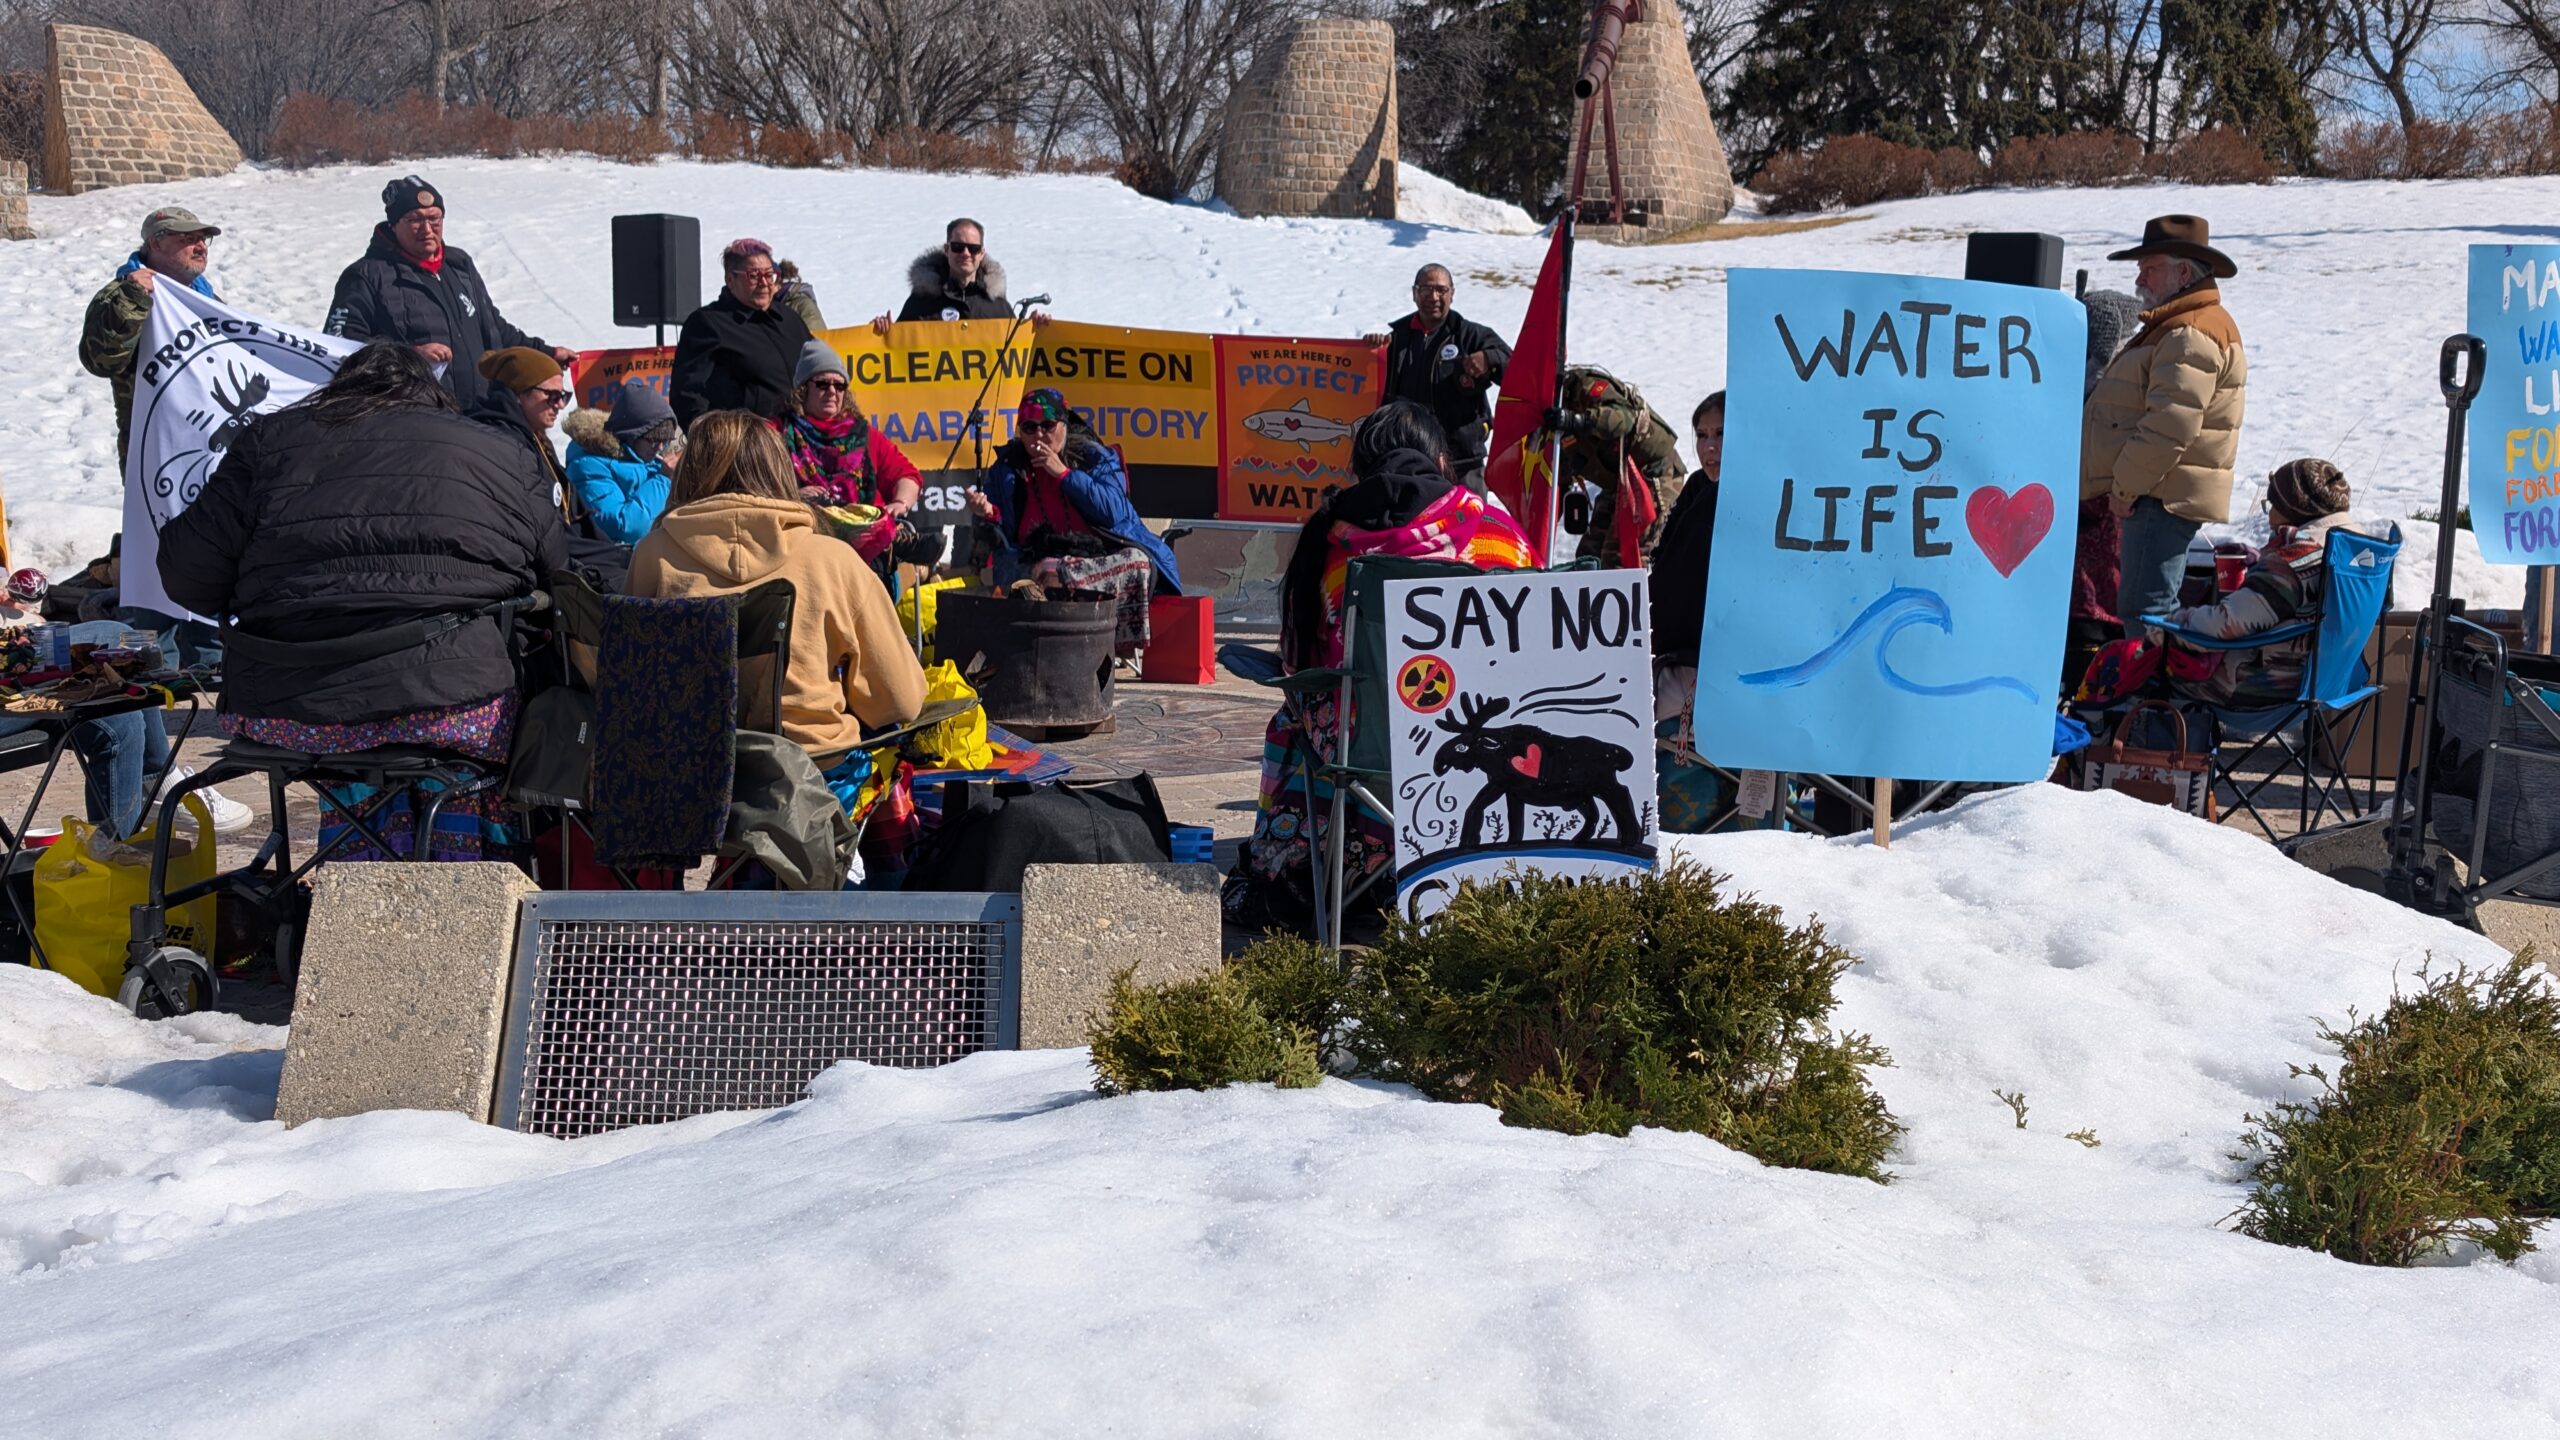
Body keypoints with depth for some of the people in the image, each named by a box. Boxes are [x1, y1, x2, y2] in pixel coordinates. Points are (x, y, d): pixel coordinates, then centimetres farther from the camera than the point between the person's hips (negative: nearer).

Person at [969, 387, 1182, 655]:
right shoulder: (1006, 468, 11)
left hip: (1101, 555, 0)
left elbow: (1113, 511, -10)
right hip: (1036, 559, 0)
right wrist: (988, 514, -16)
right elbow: (1003, 538, 8)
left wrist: (1064, 474, -10)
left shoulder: (1096, 458, 8)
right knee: (1048, 573, -37)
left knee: (1139, 562, -31)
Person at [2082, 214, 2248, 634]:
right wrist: (2124, 485, 18)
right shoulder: (2174, 327, 21)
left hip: (2165, 498, -11)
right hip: (2159, 494, 11)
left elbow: (2170, 426, -24)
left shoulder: (2191, 335, -16)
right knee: (2139, 606, 16)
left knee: (2145, 610, -12)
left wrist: (2125, 486, -17)